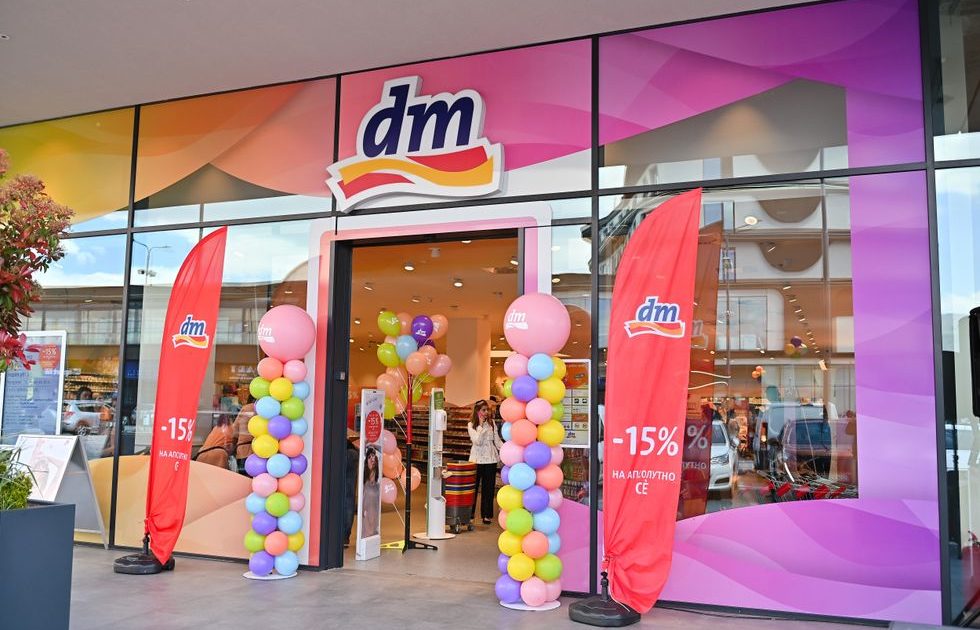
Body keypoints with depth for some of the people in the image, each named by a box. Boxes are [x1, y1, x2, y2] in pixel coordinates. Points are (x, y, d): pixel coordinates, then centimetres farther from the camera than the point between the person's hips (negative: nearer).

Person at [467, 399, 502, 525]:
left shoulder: (492, 423, 5)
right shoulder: (471, 425, -3)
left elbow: (497, 440, 5)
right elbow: (477, 441, -16)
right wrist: (481, 425, -14)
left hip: (491, 459, 3)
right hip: (477, 459, -2)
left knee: (489, 487, 8)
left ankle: (487, 515, 16)